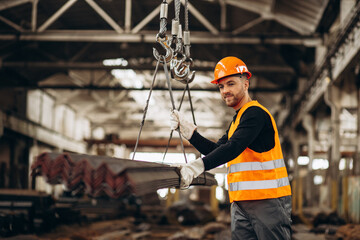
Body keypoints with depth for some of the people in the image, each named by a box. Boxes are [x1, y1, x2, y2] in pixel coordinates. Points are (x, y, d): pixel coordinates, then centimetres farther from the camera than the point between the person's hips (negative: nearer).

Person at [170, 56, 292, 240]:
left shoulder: (255, 113, -10)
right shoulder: (238, 118, 22)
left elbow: (233, 148, -25)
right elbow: (216, 151, 20)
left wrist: (198, 166, -33)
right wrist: (189, 131, 9)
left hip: (269, 200, -9)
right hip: (241, 203, 9)